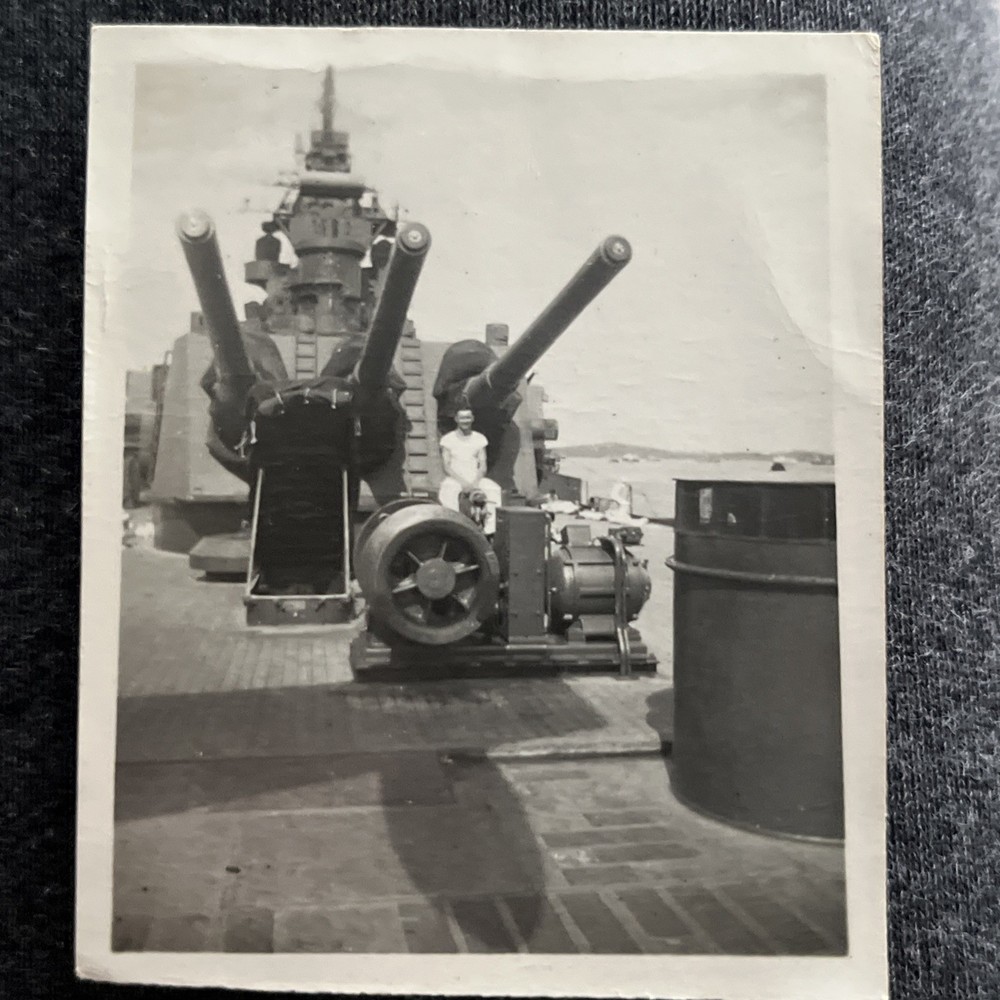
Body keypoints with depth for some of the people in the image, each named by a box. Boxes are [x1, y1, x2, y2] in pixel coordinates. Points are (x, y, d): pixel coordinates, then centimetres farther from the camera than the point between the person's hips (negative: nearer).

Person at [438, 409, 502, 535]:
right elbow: (446, 467, -2)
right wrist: (462, 482, -17)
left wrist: (475, 482, -14)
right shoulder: (448, 439, 4)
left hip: (475, 479, 2)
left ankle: (490, 530, -27)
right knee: (448, 492, -37)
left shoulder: (479, 439, 10)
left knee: (494, 490, -27)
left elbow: (483, 466, 5)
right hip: (454, 479, -2)